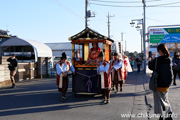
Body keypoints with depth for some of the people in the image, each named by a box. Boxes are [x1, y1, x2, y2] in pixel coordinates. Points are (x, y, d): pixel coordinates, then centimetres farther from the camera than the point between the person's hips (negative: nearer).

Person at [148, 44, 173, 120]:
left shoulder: (157, 60, -19)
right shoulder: (169, 60, -2)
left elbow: (150, 67, -5)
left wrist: (152, 60, 11)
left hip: (159, 84, -5)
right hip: (167, 83, 5)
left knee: (159, 100, 8)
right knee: (165, 99, 21)